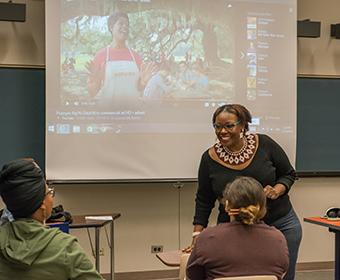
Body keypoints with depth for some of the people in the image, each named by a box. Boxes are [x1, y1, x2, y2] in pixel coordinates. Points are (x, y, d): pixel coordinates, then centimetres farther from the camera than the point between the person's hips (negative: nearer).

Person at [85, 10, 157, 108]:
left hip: (133, 107, 3)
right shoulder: (101, 55, -1)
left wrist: (143, 81, -4)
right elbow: (91, 93, 0)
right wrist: (96, 82, -18)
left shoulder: (135, 56, 8)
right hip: (108, 107, -3)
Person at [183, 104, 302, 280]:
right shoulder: (210, 158, -6)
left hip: (281, 224, 1)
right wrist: (197, 235, 0)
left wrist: (277, 190, -15)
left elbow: (289, 174, 5)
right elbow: (204, 201, 3)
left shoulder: (264, 144, -8)